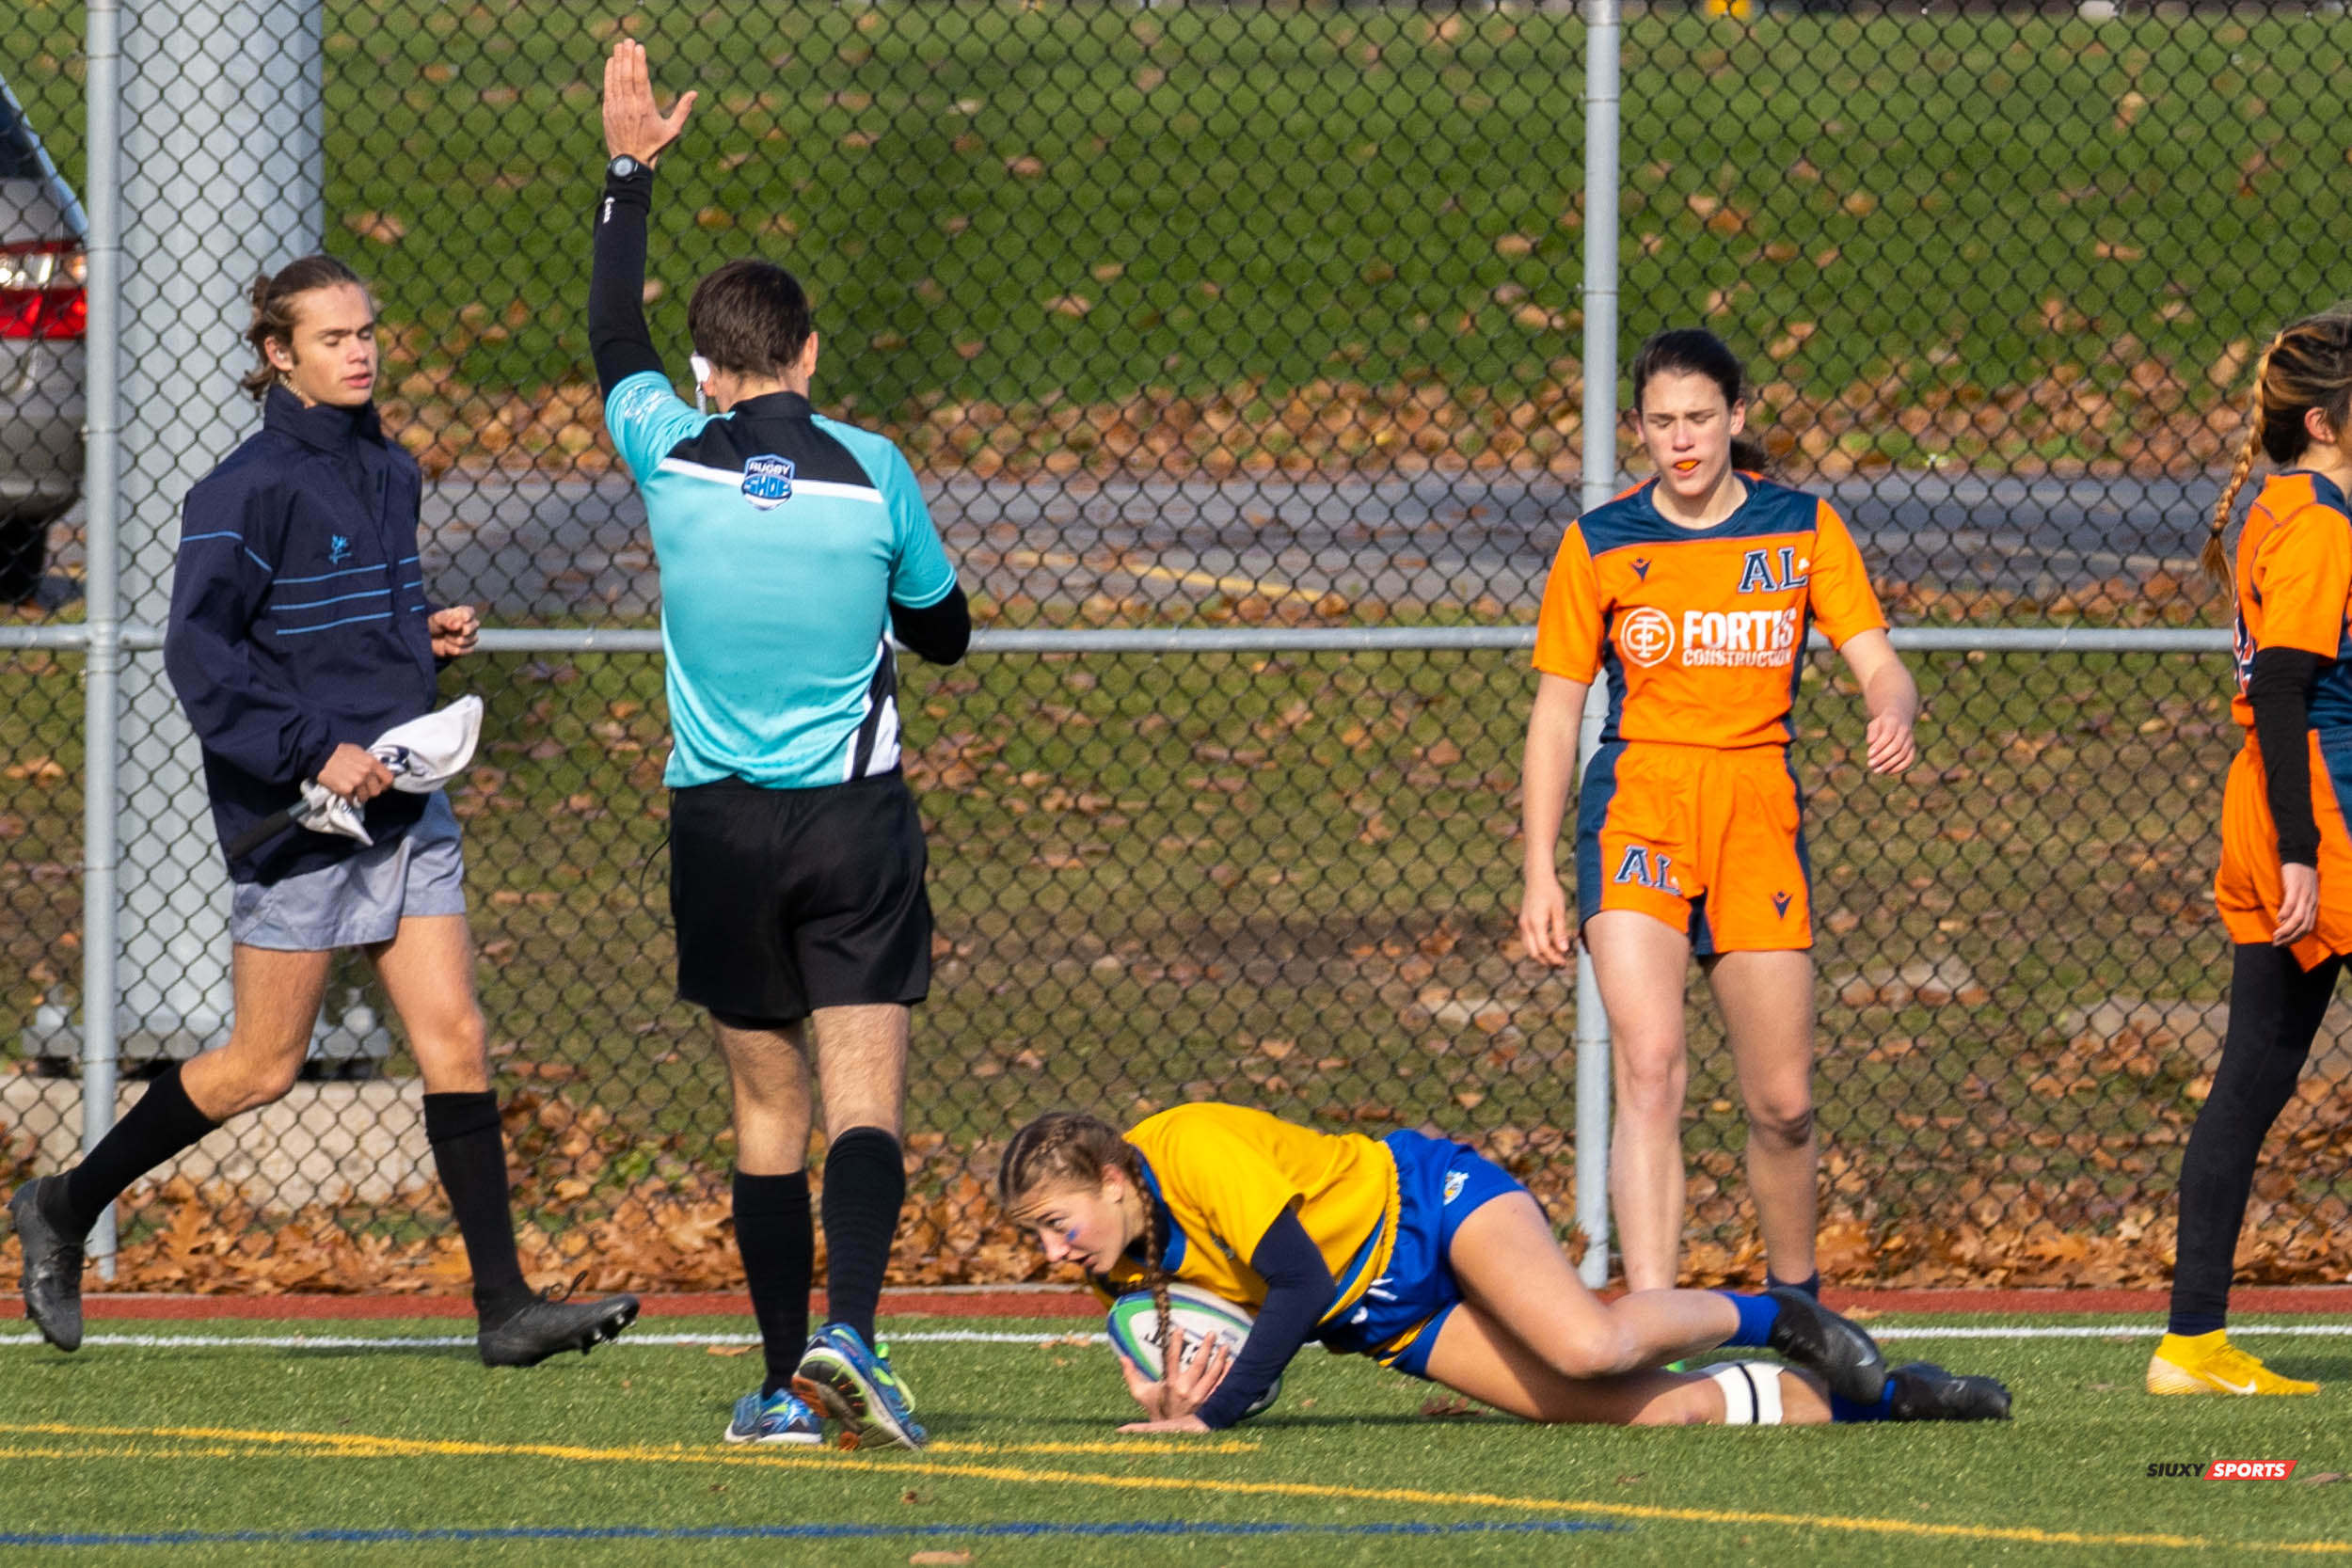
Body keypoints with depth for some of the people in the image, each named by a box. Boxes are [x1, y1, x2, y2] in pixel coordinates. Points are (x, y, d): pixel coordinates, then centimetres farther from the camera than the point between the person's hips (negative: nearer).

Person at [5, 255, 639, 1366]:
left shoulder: (388, 473, 12)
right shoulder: (250, 490, -13)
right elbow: (198, 652, -19)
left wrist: (430, 637, 7)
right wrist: (315, 751, -25)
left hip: (399, 796, 7)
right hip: (294, 815, -7)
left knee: (453, 1041, -1)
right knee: (263, 1066, 1)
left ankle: (504, 1306, -3)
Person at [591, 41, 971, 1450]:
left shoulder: (671, 459, -3)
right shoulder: (874, 473, -6)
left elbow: (615, 340, 18)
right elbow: (946, 632, 9)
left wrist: (631, 170, 26)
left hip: (720, 823, 2)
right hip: (856, 817, -2)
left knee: (769, 1106, 10)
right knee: (865, 1091, -8)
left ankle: (788, 1382, 9)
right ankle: (848, 1331, -29)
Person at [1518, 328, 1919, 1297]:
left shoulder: (1801, 528, 6)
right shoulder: (1601, 544, 4)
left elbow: (1879, 666, 1)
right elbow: (1556, 711, 8)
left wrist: (1893, 715, -24)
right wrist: (1540, 875, 2)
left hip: (1760, 814, 2)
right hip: (1638, 808, -2)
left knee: (1782, 1104, 5)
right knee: (1649, 1064, -20)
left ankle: (1796, 1303, 29)